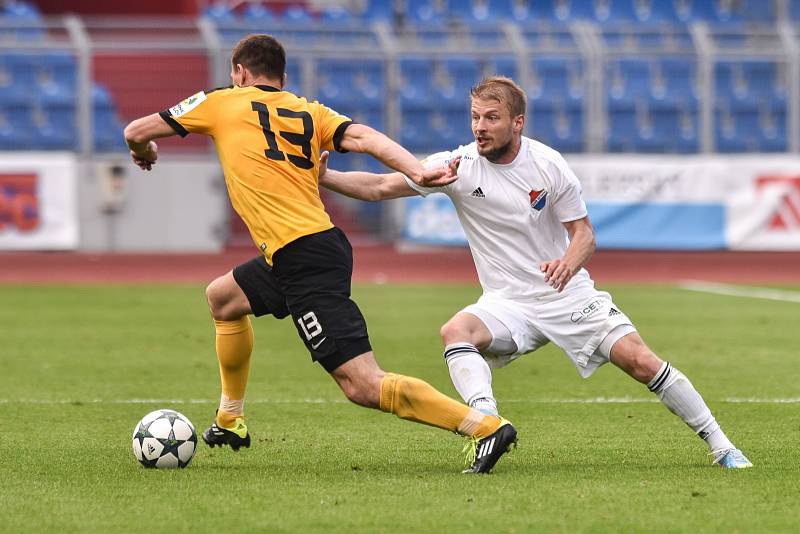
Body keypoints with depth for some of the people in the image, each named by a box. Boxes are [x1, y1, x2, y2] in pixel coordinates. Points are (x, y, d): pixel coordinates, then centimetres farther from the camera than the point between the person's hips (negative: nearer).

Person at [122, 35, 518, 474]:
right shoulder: (310, 113, 17)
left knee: (363, 386, -13)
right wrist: (418, 171, -15)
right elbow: (363, 137, -2)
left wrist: (144, 152, 36)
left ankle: (485, 426, -22)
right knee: (222, 297, 31)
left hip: (304, 261, -8)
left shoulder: (222, 103, 6)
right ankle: (230, 421, 40)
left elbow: (136, 132, 13)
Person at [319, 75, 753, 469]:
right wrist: (324, 178, -26)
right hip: (506, 303, 1)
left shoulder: (548, 165, -7)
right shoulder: (458, 165, -8)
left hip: (569, 294, 0)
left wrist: (568, 263, -25)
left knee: (641, 362, -12)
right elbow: (382, 187, -11)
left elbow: (583, 232, -3)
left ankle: (719, 445, 1)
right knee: (456, 331, -30)